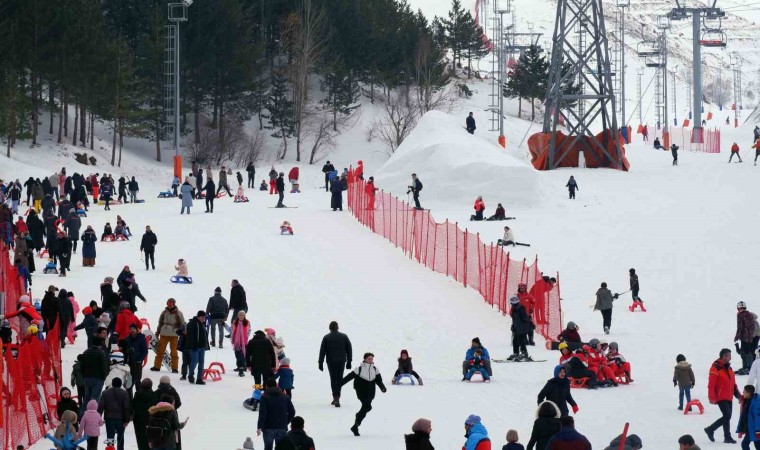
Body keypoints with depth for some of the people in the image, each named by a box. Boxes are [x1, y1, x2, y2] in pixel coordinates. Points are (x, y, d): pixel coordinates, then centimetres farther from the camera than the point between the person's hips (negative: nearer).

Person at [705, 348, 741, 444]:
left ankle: (710, 430, 23)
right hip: (720, 397, -8)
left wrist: (737, 394, 10)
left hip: (729, 397, 8)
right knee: (727, 415, -14)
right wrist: (712, 398, -20)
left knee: (727, 417, 9)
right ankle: (727, 437, -7)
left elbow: (733, 384, 21)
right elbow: (711, 384, -15)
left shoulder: (729, 368, 15)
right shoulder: (715, 368, -11)